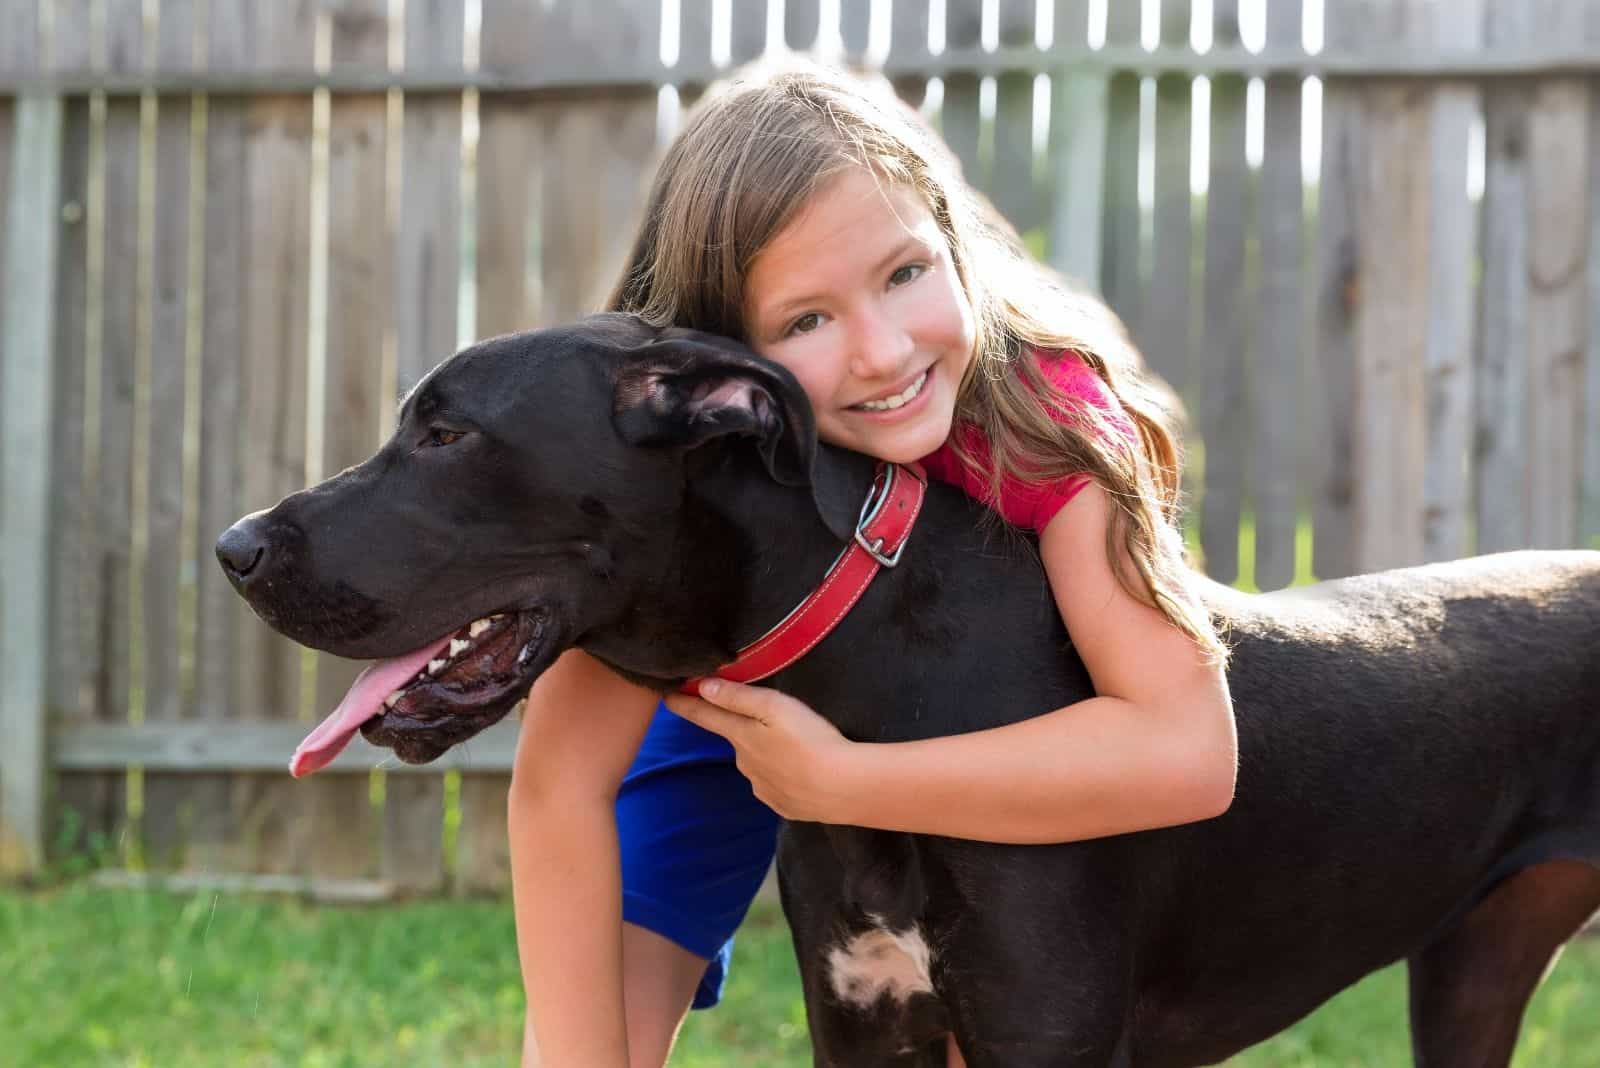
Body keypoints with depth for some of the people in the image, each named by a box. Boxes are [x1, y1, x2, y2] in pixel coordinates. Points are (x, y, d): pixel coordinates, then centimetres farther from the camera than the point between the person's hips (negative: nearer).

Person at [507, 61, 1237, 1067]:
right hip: (721, 698, 0)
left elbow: (1188, 752, -43)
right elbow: (560, 786, -35)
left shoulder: (1048, 405, -36)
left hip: (970, 717, 0)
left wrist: (834, 779, -42)